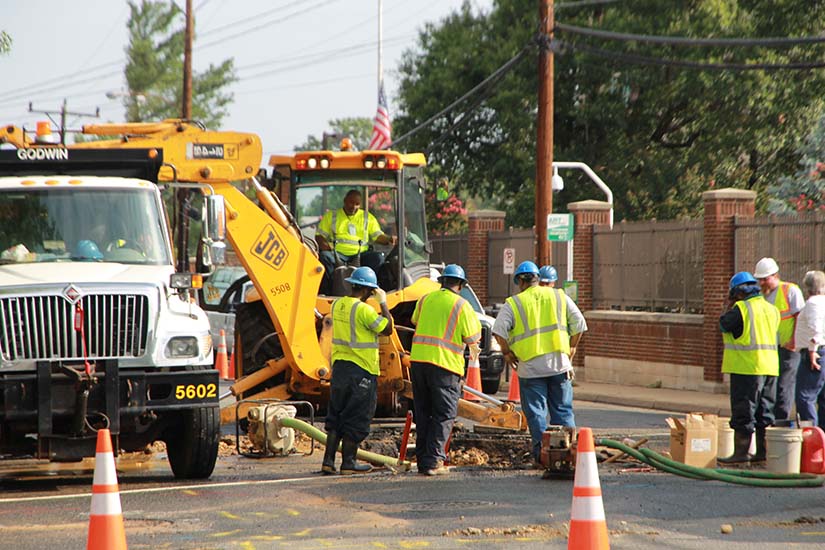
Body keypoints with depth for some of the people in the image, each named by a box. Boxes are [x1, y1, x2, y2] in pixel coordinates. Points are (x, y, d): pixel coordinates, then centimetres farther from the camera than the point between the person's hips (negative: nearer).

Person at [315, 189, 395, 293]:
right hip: (337, 254, -1)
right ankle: (329, 291, -31)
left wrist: (389, 239, -12)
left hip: (361, 255, 1)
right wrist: (323, 243, -12)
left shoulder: (368, 218, 20)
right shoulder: (331, 215, 17)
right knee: (324, 256, -33)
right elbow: (319, 235, 13)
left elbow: (378, 236, 11)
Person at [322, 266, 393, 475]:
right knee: (355, 419, 2)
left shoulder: (337, 305, 6)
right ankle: (348, 462, 6)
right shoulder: (364, 310, -18)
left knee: (336, 417, 13)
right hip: (361, 370, -7)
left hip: (339, 366, 7)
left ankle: (328, 460, 10)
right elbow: (387, 329, -12)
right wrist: (383, 303, -4)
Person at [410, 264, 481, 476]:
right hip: (444, 363, -5)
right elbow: (472, 337, -3)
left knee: (422, 413, 13)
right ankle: (433, 461, -7)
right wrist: (473, 347, 19)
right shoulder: (461, 305, -4)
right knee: (444, 415, 0)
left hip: (418, 360, 5)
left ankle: (422, 458, 15)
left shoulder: (425, 299, 11)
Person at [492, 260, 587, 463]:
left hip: (530, 367, -3)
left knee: (536, 412, 3)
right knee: (563, 410, 10)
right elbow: (579, 324, 7)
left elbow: (499, 330, -10)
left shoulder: (513, 304, -1)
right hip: (559, 363, 3)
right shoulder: (559, 297, 8)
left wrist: (507, 352, 4)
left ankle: (541, 450, -2)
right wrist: (571, 349, 16)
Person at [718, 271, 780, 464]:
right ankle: (763, 450, 14)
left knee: (743, 412, -3)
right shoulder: (771, 309, 11)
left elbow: (724, 325, -4)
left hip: (747, 368, -7)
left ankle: (741, 451, -3)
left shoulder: (741, 308, -12)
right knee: (764, 412, 12)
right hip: (770, 367, 7)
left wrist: (729, 307, 10)